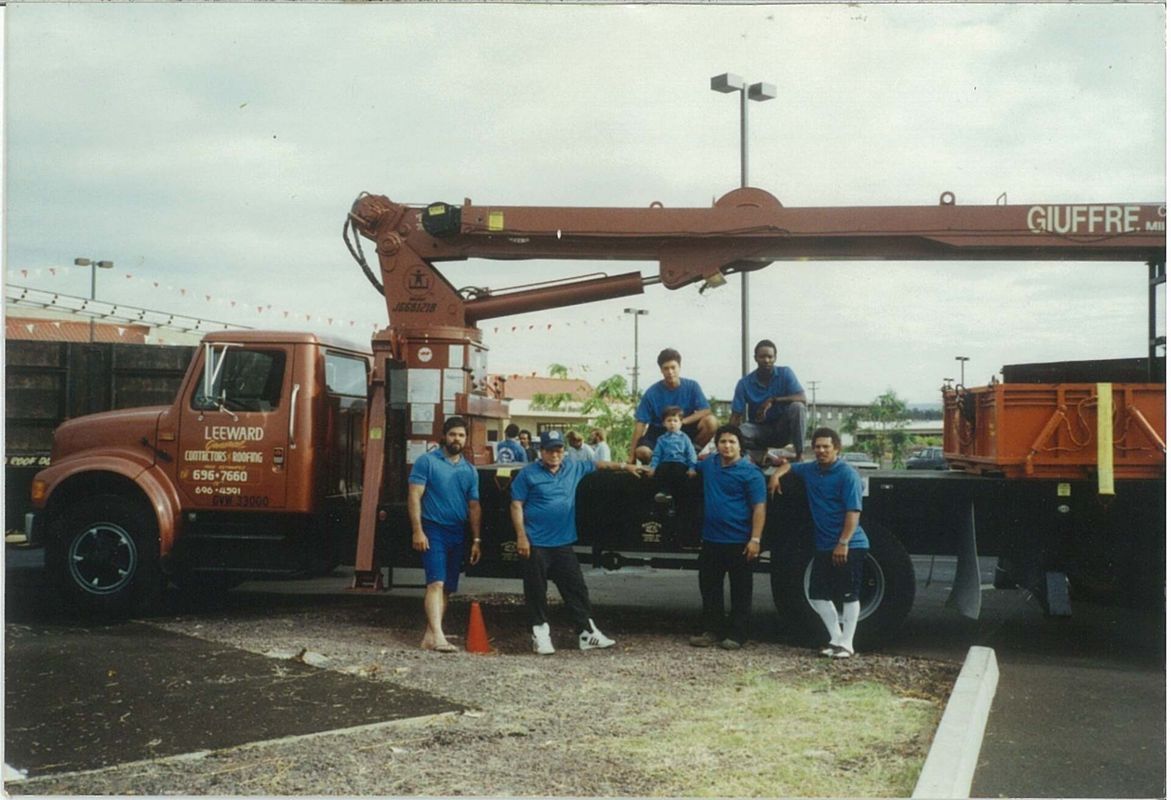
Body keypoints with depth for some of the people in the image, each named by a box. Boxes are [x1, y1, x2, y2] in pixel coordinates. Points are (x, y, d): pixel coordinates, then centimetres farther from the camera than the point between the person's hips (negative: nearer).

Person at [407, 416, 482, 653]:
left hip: (457, 534, 6)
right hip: (434, 530, -6)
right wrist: (417, 530, -15)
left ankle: (430, 635, 13)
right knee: (436, 583, -17)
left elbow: (474, 506, 15)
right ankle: (438, 636, -25)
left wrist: (476, 540, 9)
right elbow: (414, 496, -7)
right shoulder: (427, 462, -2)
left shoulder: (470, 471, 13)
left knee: (447, 588, 7)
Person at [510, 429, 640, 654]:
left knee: (576, 589, 6)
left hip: (563, 543, 5)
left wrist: (623, 466, 20)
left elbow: (597, 465, 26)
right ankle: (540, 633, 10)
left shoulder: (573, 468, 11)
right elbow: (516, 505, -6)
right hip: (536, 543, -5)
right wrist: (521, 537, -13)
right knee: (537, 591, 1)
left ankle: (587, 632, 11)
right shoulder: (528, 474, -4)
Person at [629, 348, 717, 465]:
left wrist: (682, 421, -30)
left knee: (711, 421, -25)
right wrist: (632, 457, -18)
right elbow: (641, 423, -13)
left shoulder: (691, 386, -7)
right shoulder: (652, 393, -11)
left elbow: (706, 411, -14)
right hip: (659, 432, -1)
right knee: (642, 451, -33)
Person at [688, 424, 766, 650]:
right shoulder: (709, 465, 9)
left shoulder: (749, 472, -9)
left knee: (740, 591, 3)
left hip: (739, 543, -6)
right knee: (709, 589, 11)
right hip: (711, 540, 6)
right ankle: (712, 630, 20)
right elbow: (691, 468, 34)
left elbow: (759, 507, -13)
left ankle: (737, 635, 8)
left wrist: (755, 539, -20)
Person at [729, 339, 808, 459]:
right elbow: (736, 416, -10)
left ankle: (799, 456, -22)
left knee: (797, 407, -30)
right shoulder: (744, 383, -7)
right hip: (759, 429, 0)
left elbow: (802, 399, -20)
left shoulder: (785, 373, -8)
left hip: (783, 429, 0)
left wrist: (773, 400, -31)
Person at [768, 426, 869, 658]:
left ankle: (847, 643, 4)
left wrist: (843, 543, -25)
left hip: (849, 546, -8)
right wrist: (777, 474, 6)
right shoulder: (810, 469, 9)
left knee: (849, 595, -2)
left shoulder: (847, 474, -13)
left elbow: (853, 511, -18)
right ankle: (836, 638, 17)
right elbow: (789, 466, 30)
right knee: (818, 594, 7)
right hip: (823, 546, 8)